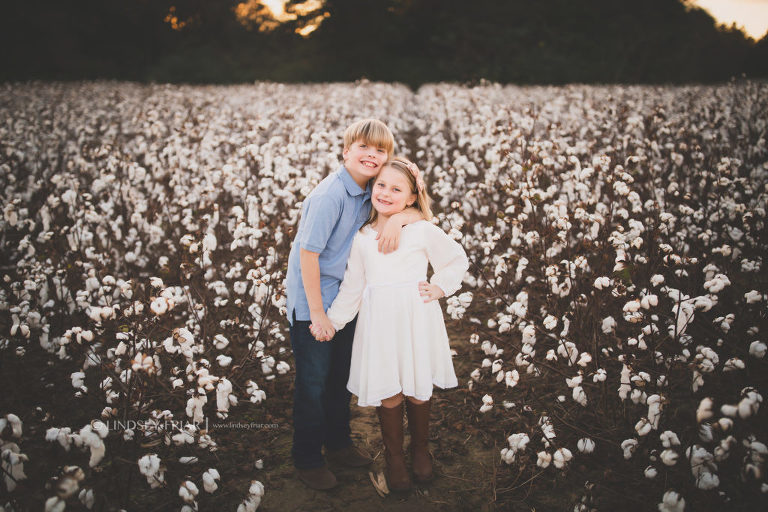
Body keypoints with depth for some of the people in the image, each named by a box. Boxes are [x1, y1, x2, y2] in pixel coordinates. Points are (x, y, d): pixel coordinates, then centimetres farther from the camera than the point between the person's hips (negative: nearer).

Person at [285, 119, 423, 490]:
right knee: (313, 383, 5)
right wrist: (317, 313, -19)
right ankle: (307, 460, 22)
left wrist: (399, 217, -23)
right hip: (312, 301, -7)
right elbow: (308, 253, -22)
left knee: (342, 377, 20)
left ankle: (338, 442, 39)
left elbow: (420, 212, 1)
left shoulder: (371, 192, 0)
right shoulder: (330, 194, -22)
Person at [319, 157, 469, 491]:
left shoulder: (423, 231, -1)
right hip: (379, 323, 1)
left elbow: (457, 260, 12)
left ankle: (420, 449, 33)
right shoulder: (362, 238, 6)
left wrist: (439, 288, 1)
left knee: (418, 390, 9)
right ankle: (394, 456, 24)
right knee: (387, 394, 4)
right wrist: (331, 321, 8)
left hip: (417, 321, -1)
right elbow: (352, 287, 11)